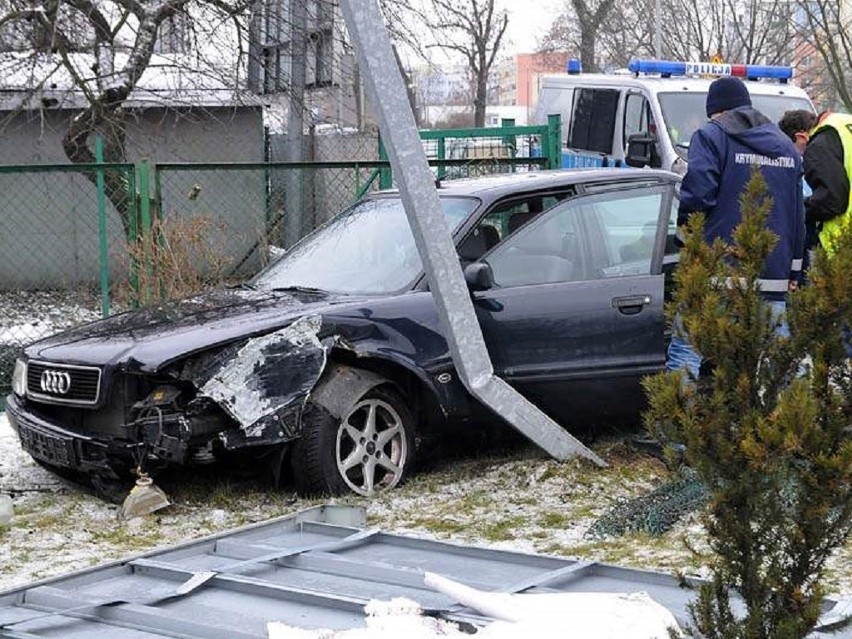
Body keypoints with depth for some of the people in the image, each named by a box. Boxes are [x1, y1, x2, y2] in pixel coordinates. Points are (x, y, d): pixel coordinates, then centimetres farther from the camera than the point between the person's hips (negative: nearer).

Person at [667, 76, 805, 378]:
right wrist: (793, 271, 22)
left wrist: (684, 222, 7)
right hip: (774, 277, 5)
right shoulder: (785, 145, 19)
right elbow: (798, 214, 19)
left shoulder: (710, 137, -1)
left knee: (686, 347, -1)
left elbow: (698, 193, -15)